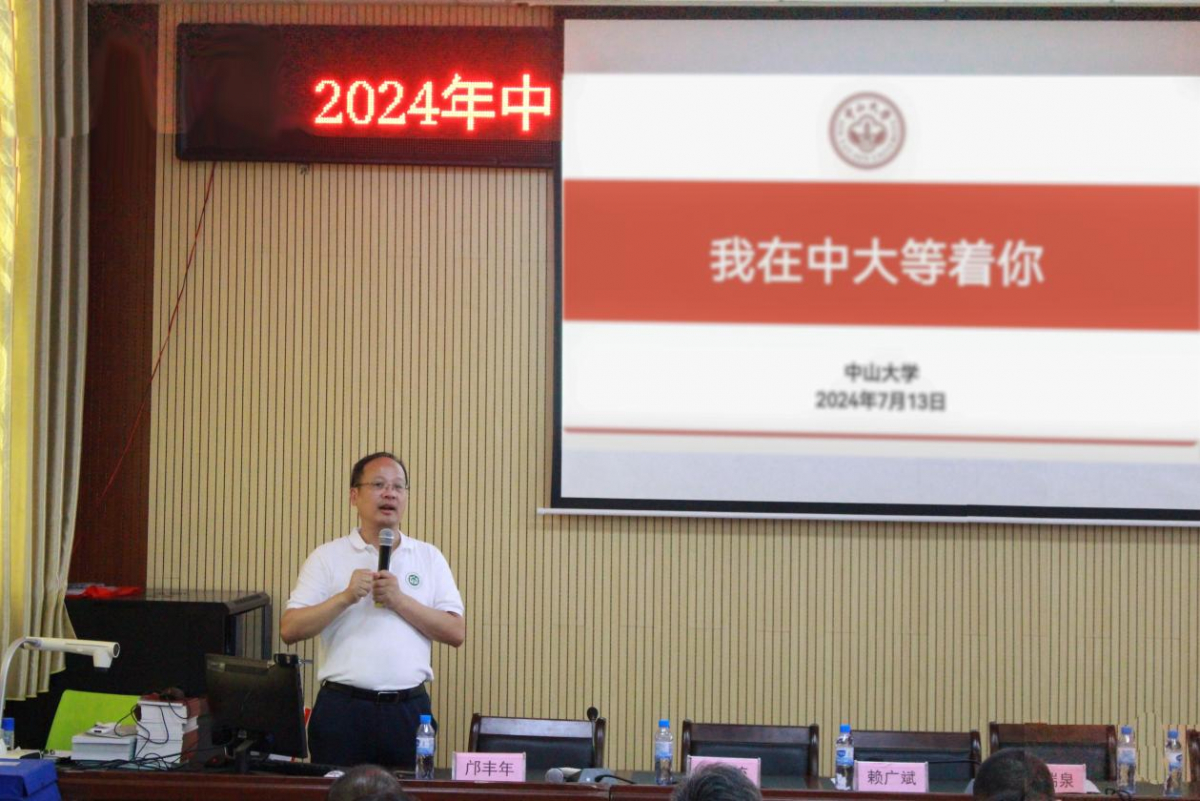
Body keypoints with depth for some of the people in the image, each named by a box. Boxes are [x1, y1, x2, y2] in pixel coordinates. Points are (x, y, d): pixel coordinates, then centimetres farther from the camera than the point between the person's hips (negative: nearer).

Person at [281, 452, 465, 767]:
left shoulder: (429, 558, 11)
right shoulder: (327, 557, 6)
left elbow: (456, 632, 3)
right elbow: (289, 630, -2)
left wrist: (400, 600, -7)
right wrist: (346, 597, -13)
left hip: (409, 708, 2)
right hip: (344, 707, -1)